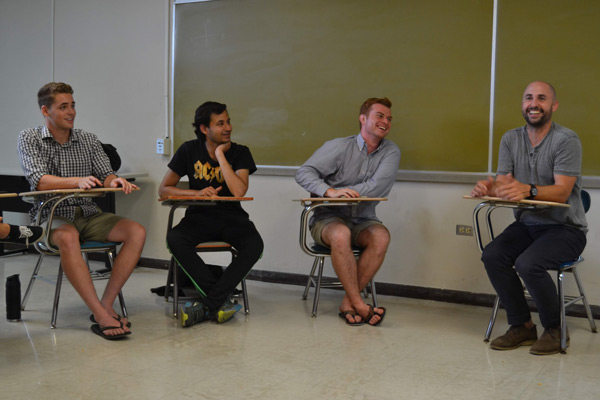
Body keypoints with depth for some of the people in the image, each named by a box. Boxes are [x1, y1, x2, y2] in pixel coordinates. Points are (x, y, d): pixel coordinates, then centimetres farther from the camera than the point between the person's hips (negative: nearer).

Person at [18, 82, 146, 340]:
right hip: (51, 216, -4)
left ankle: (106, 304, -22)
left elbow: (106, 175, 4)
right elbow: (40, 181, -14)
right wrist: (78, 181, -33)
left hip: (88, 215, 5)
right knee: (68, 237, -39)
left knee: (137, 232, -20)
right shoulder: (29, 139, 1)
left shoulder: (88, 140, 12)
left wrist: (115, 181, -23)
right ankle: (101, 316, -38)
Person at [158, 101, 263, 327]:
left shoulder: (240, 153, 0)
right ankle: (222, 300, -26)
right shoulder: (189, 151, 3)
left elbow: (239, 191, -17)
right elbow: (163, 190, 4)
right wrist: (197, 193, -11)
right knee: (174, 239, -32)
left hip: (231, 217, 0)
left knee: (254, 245, -32)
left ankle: (208, 304, -24)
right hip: (199, 216, 1)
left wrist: (220, 154, -13)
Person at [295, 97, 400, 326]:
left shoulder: (390, 152, 4)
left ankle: (348, 303, -22)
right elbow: (304, 174, -13)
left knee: (381, 236, -30)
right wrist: (330, 191, -30)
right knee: (340, 234, -36)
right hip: (328, 219, -2)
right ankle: (359, 305, -29)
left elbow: (378, 187, -13)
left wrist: (343, 193, -19)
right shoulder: (339, 147, -3)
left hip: (363, 220, 3)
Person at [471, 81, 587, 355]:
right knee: (492, 255, -21)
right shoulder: (511, 139, 8)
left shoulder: (567, 140, -10)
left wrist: (528, 190, -40)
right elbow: (503, 184, 0)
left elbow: (561, 192, -20)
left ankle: (554, 329, -3)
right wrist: (487, 187, -25)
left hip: (565, 228, -5)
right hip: (527, 224, 5)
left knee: (527, 263, -30)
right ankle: (522, 327, -3)